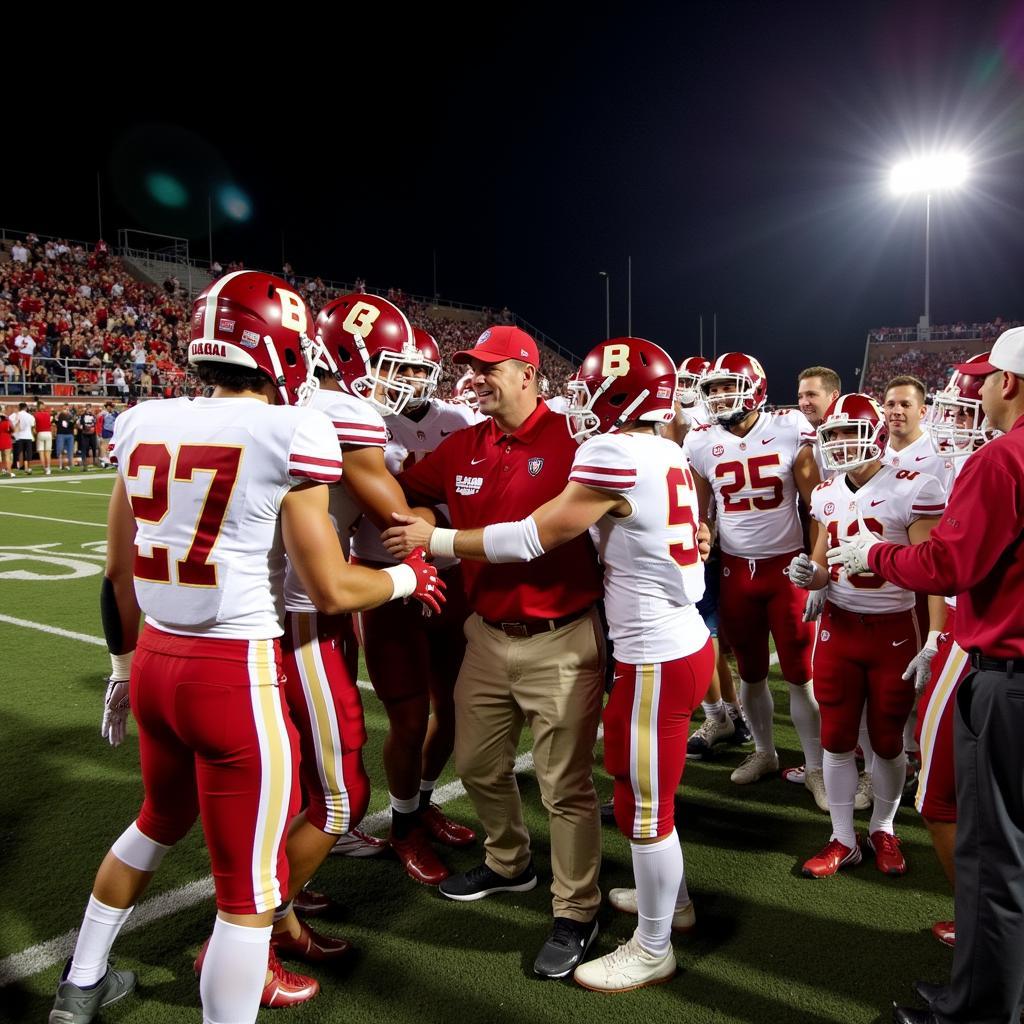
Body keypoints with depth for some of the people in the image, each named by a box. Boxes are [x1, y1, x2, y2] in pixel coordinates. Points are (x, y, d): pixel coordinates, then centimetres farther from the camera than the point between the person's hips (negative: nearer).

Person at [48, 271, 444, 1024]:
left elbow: (119, 575, 12)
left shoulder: (144, 425, 5)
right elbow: (331, 589, -12)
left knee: (161, 821, 32)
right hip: (236, 675, -8)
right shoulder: (291, 433, -14)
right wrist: (409, 578, 6)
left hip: (156, 661, 8)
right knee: (249, 891, 8)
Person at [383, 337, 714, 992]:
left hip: (656, 658, -9)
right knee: (643, 788, 25)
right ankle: (672, 899, 45)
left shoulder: (617, 455, -20)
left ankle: (653, 949, 27)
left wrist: (434, 539, -9)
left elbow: (533, 538, -17)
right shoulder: (668, 454, 6)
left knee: (645, 806, 8)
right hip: (685, 641, 9)